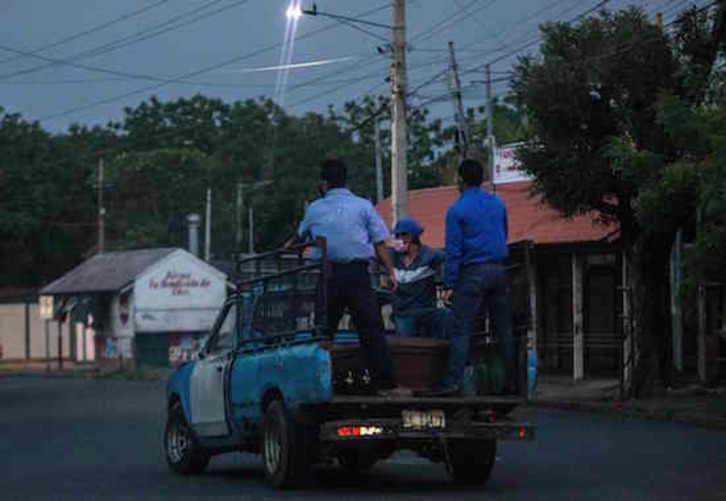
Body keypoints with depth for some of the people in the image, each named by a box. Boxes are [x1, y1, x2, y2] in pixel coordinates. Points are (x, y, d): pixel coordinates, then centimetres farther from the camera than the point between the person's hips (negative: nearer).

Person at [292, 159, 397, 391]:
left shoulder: (314, 209, 12)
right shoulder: (363, 206, 6)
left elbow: (300, 237, 30)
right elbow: (379, 243, 1)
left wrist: (288, 249, 50)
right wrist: (390, 271, 4)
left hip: (326, 274, 2)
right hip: (357, 272, -2)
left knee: (323, 328, 8)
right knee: (371, 328, -1)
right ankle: (383, 378, -6)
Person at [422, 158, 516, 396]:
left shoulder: (457, 210, -6)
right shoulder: (497, 203, 10)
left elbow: (453, 250, -9)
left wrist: (449, 284, -7)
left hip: (473, 272, -5)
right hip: (499, 270, 6)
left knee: (460, 329, -6)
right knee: (504, 328, 9)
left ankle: (453, 382, -12)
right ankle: (512, 381, 10)